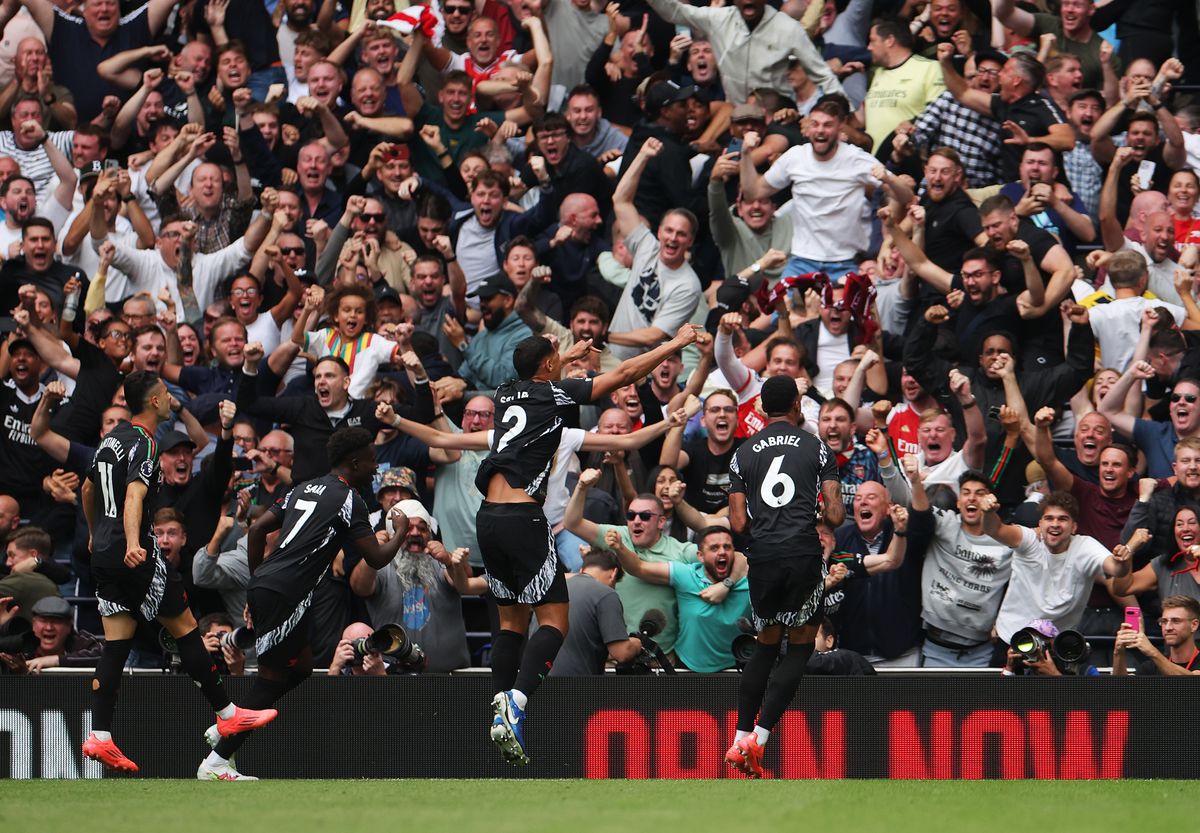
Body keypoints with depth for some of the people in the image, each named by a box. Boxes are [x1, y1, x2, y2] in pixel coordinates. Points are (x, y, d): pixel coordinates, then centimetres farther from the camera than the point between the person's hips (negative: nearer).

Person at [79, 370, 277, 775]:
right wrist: (132, 545, -44)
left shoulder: (111, 438, 15)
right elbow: (134, 496, -29)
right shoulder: (143, 444, -13)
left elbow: (88, 489, 29)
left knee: (115, 644, 5)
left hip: (103, 555, 8)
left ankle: (100, 737, -4)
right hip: (138, 557, -8)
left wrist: (95, 533, 46)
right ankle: (227, 714, 9)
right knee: (186, 628, 2)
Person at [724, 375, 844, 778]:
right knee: (800, 646, 8)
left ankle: (740, 739, 15)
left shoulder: (744, 453, 10)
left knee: (766, 643, 20)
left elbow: (738, 523, 6)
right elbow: (836, 515, -1)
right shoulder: (816, 448, 4)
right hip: (803, 553, -3)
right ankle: (759, 737, -4)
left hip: (762, 555, 3)